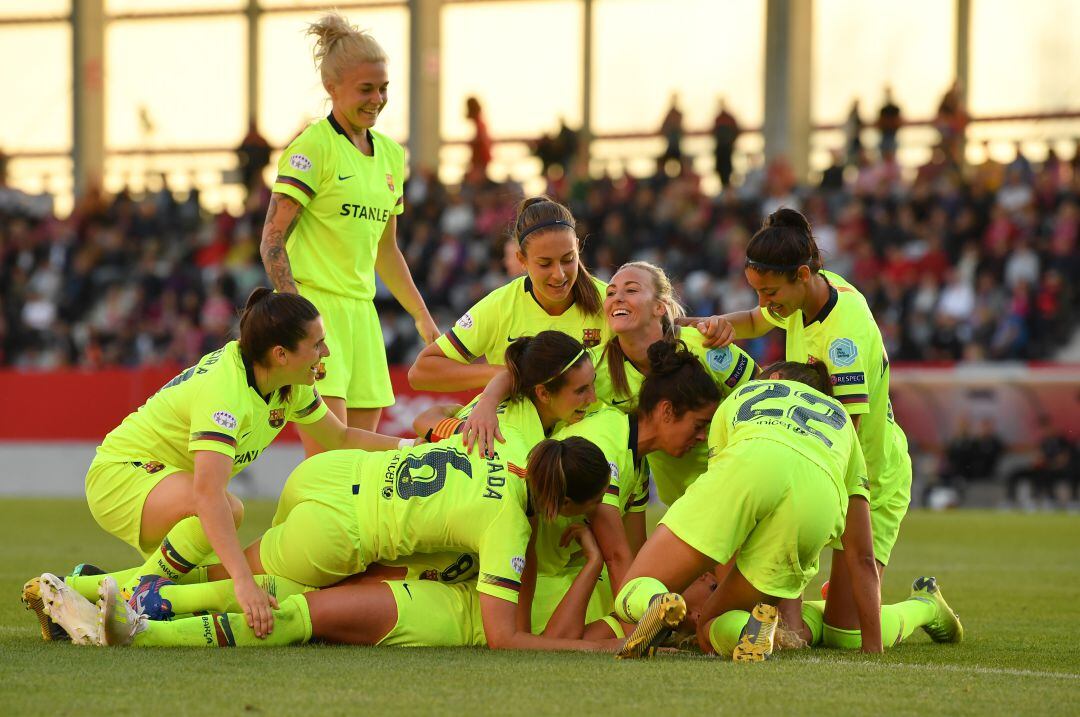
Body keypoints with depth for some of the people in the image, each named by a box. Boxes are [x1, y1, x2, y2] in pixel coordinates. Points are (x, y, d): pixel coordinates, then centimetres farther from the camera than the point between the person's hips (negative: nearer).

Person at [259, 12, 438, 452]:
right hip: (312, 304, -8)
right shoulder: (313, 147, -8)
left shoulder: (389, 153, 15)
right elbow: (272, 240, -12)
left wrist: (422, 316, 22)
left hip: (360, 313, 8)